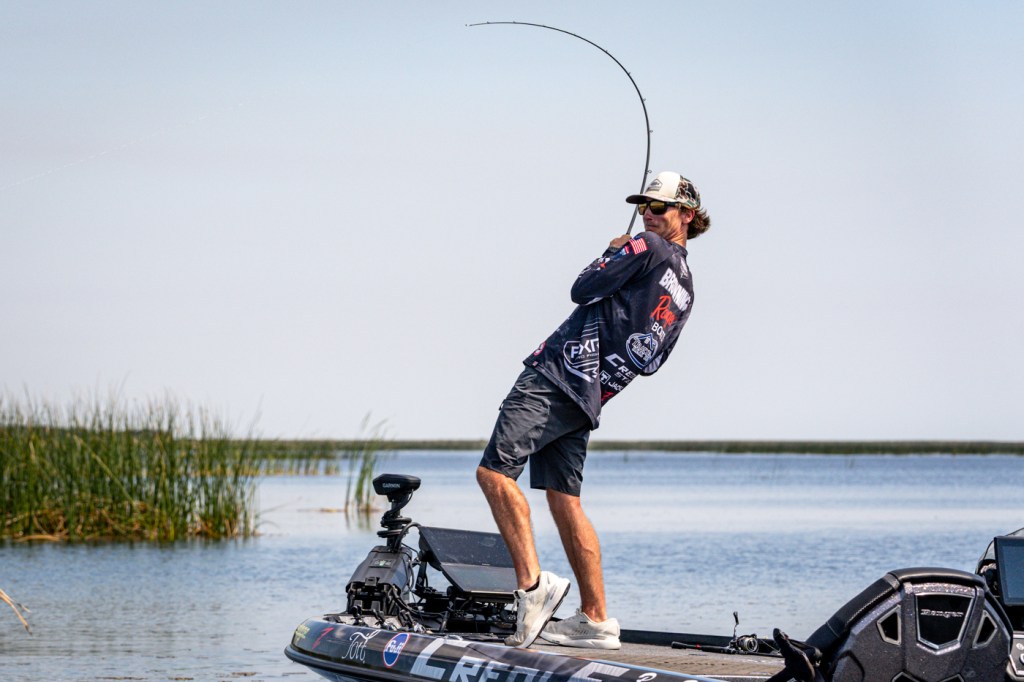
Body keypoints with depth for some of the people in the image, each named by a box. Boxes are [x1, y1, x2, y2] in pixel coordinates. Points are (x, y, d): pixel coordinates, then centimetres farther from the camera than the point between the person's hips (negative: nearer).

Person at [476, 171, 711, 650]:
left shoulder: (647, 248, -4)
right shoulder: (685, 291, 22)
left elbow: (584, 289, -6)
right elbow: (650, 363, 26)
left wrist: (611, 256, 13)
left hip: (558, 374, -9)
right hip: (589, 399, 9)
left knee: (494, 470, -15)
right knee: (564, 500, 9)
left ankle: (532, 582, -24)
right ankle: (595, 620, 8)